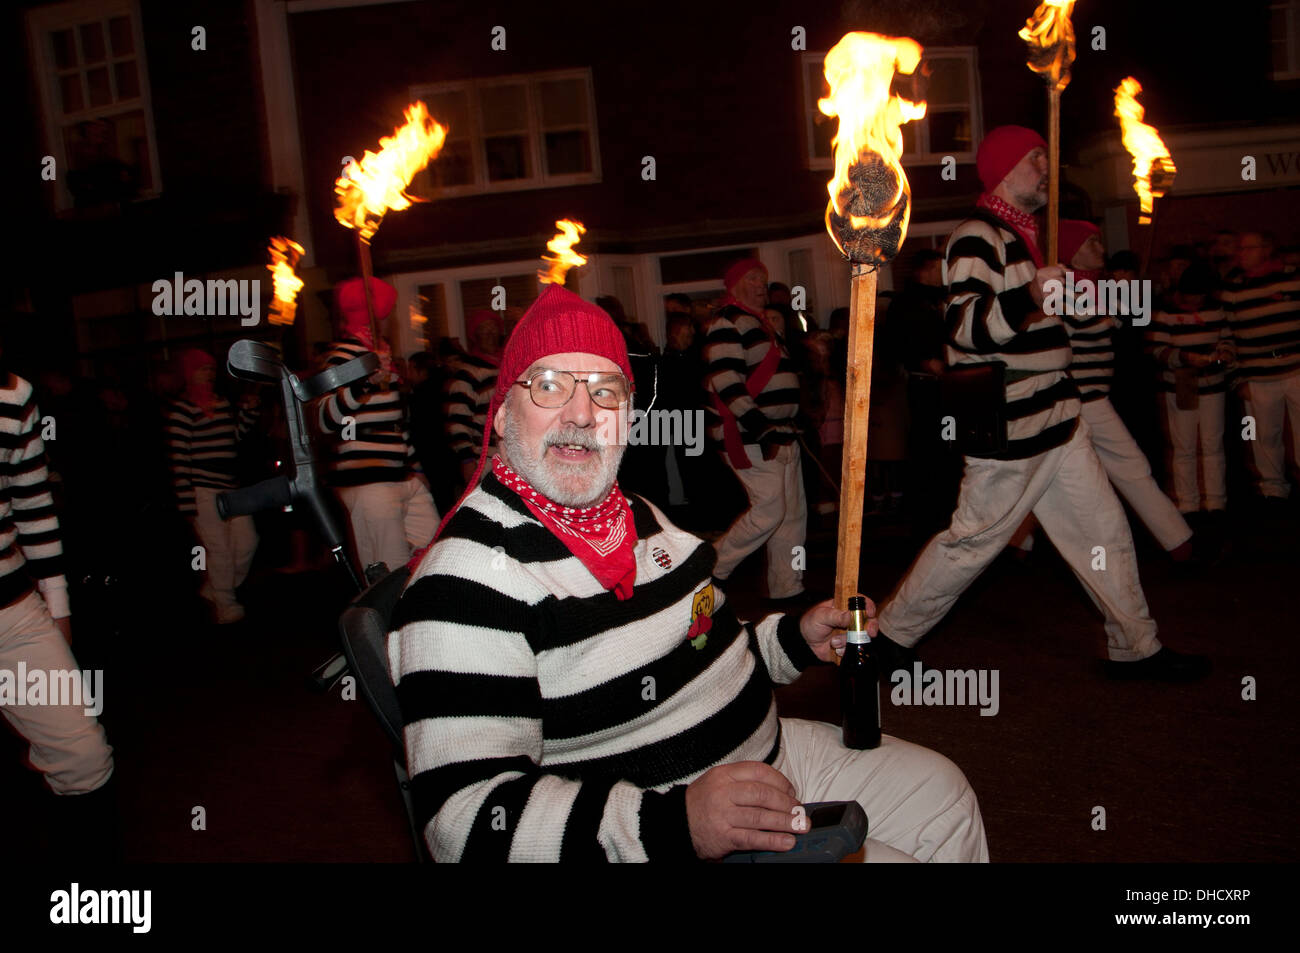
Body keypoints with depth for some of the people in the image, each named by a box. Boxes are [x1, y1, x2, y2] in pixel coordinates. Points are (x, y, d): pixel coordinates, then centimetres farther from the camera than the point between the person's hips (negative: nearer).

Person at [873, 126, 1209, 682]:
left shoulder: (1020, 236, 18)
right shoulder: (977, 237, -14)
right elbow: (965, 326, -28)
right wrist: (1028, 298, -40)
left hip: (1055, 421, 10)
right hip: (1011, 428, -10)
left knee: (1104, 531, 11)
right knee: (972, 540, -1)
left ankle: (1136, 648, 22)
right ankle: (892, 635, 14)